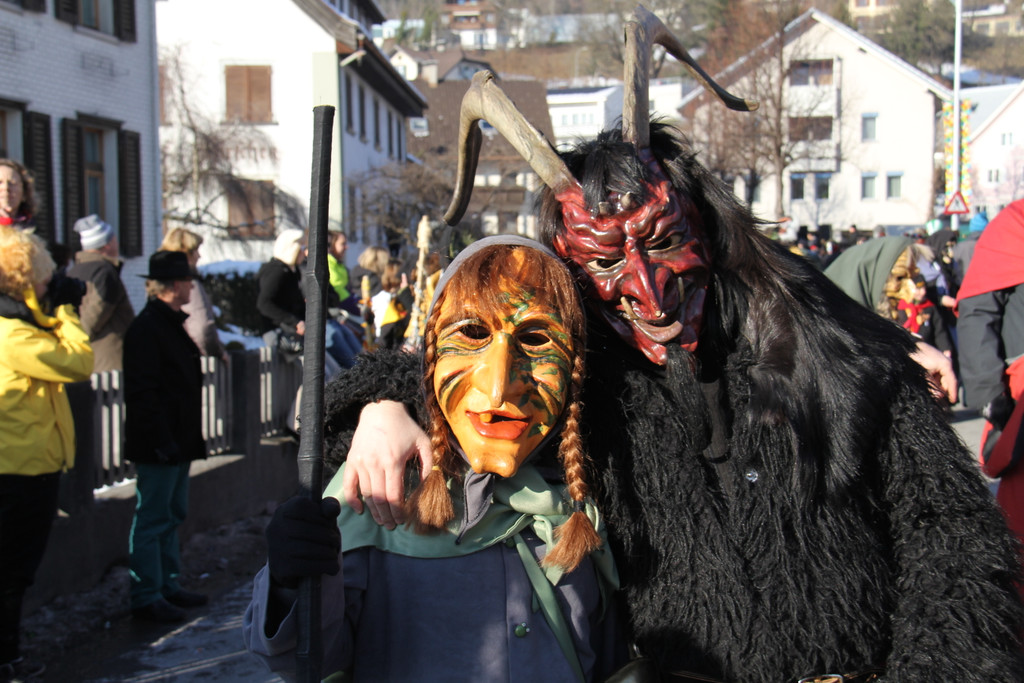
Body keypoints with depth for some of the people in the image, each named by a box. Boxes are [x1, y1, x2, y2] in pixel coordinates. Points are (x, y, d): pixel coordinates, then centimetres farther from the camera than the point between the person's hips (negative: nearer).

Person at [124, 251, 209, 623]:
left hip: (178, 441, 10)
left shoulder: (171, 324, 15)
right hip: (158, 446, -10)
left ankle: (168, 585, 26)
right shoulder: (146, 328, -16)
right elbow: (142, 392, -22)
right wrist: (161, 439, -23)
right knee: (153, 519, -3)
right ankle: (146, 597, 4)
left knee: (173, 515, 16)